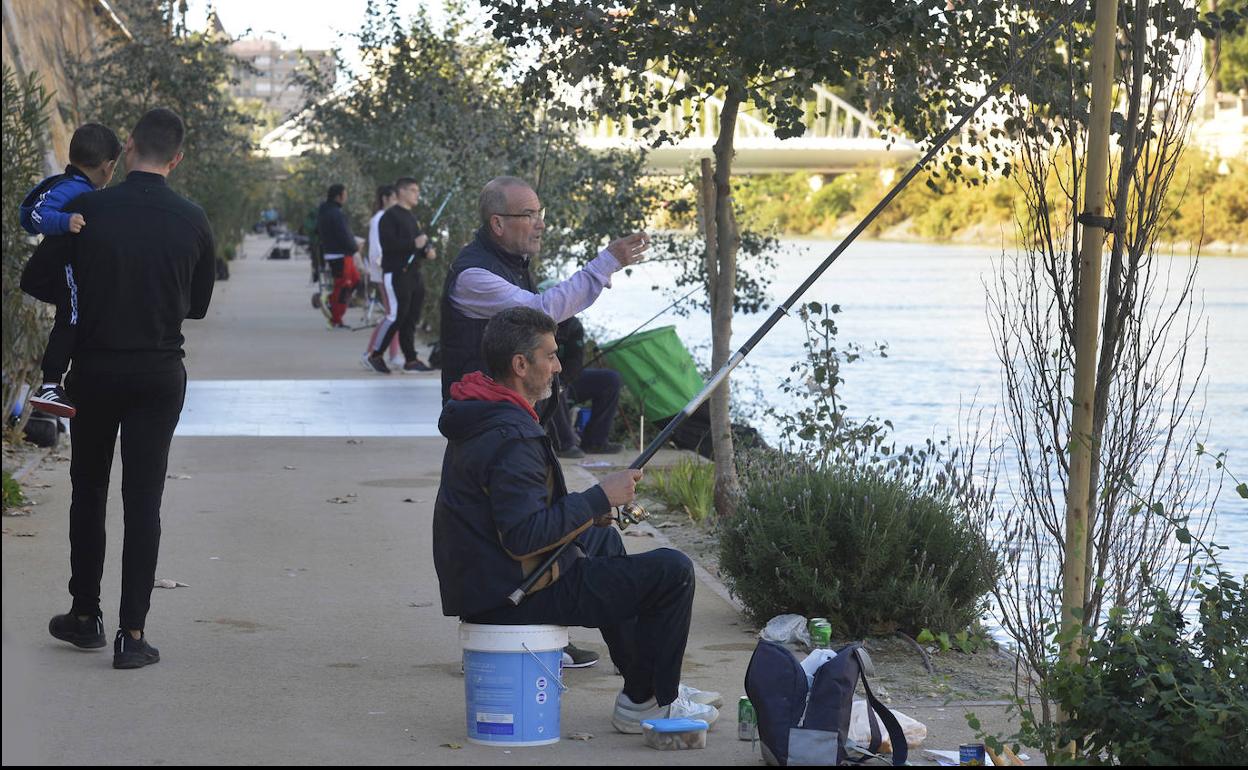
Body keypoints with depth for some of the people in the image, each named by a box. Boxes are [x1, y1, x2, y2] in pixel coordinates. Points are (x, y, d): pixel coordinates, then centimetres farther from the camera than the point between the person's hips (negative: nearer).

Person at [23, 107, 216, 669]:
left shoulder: (88, 210, -8)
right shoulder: (192, 222, -3)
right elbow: (199, 305, 8)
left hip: (94, 366, 0)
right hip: (161, 374, 0)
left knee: (89, 492, 15)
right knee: (144, 501, 2)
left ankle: (85, 616, 22)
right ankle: (132, 634, 0)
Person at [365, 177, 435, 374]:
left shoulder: (412, 217, 20)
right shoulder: (390, 216, -8)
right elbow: (388, 244, -19)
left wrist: (427, 250, 6)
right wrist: (414, 244, -23)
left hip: (413, 273, 9)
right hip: (396, 274, -9)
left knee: (411, 317, 7)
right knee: (396, 315, -11)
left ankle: (411, 359, 11)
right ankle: (376, 355, 1)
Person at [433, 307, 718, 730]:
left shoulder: (477, 420, 9)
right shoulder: (512, 438, -24)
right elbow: (523, 536, -29)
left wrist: (588, 512, 10)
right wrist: (598, 498, -20)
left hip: (480, 580, 11)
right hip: (517, 595, -11)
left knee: (604, 539, 34)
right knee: (671, 571, -8)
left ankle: (647, 684, 36)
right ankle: (646, 703, 5)